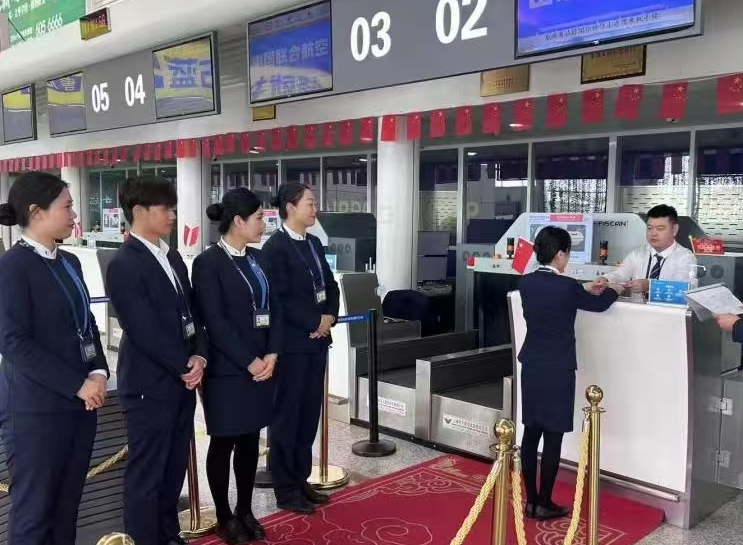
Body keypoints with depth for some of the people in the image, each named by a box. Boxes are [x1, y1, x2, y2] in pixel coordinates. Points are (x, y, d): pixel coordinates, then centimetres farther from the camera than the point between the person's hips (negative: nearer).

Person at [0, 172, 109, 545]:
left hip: (80, 401, 7)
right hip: (36, 406, -7)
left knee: (67, 504, 14)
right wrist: (77, 385, -18)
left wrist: (98, 373, -2)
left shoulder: (69, 262, 11)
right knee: (34, 508, 5)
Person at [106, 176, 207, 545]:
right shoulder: (124, 264, -15)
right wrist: (184, 367, -11)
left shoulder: (172, 258, 11)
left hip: (181, 380, 8)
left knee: (174, 467, 17)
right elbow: (145, 331, -18)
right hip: (149, 385, -8)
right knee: (146, 472, 5)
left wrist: (199, 356, -3)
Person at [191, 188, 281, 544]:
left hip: (262, 365, 6)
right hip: (228, 370, -6)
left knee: (251, 440, 14)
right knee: (224, 442, 7)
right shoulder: (208, 263, -12)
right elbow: (215, 323, -17)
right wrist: (249, 362, -16)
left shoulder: (258, 258, 9)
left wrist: (271, 354, -4)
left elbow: (273, 309, 9)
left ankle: (245, 510, 28)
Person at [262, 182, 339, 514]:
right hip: (291, 343, -8)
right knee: (286, 415, 4)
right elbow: (279, 299, -18)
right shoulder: (275, 246, -12)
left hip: (317, 340, 8)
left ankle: (301, 479, 27)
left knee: (309, 413, 14)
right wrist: (315, 322, -14)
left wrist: (330, 316, -3)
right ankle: (285, 489, 16)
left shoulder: (314, 243, 12)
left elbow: (330, 285, 15)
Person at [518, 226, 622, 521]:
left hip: (531, 366, 6)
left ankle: (531, 500, 19)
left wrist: (584, 288, 28)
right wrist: (614, 289, 23)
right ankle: (544, 504, 10)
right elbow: (597, 305, 3)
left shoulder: (526, 282, 1)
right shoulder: (566, 286, -16)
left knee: (531, 432, 11)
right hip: (557, 370, -6)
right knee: (553, 436, 3)